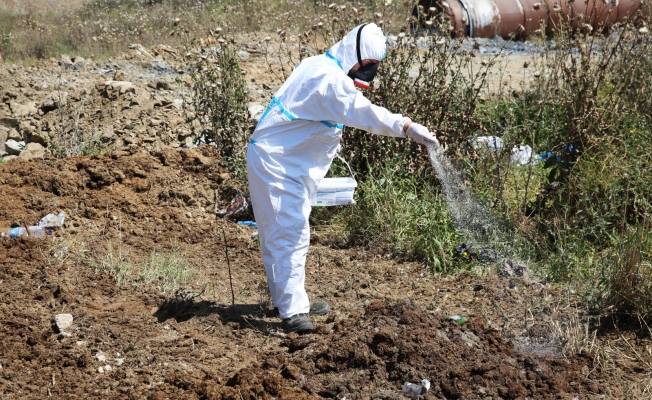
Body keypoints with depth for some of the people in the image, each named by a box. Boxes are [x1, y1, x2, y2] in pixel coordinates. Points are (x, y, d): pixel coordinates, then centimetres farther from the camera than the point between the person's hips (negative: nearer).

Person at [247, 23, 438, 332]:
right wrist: (406, 127, -43)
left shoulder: (318, 68, 12)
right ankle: (292, 311, -13)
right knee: (291, 235, -13)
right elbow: (362, 112, -36)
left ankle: (288, 300, 28)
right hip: (277, 164, -11)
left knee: (276, 236, 17)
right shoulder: (329, 78, -22)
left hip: (282, 163, 11)